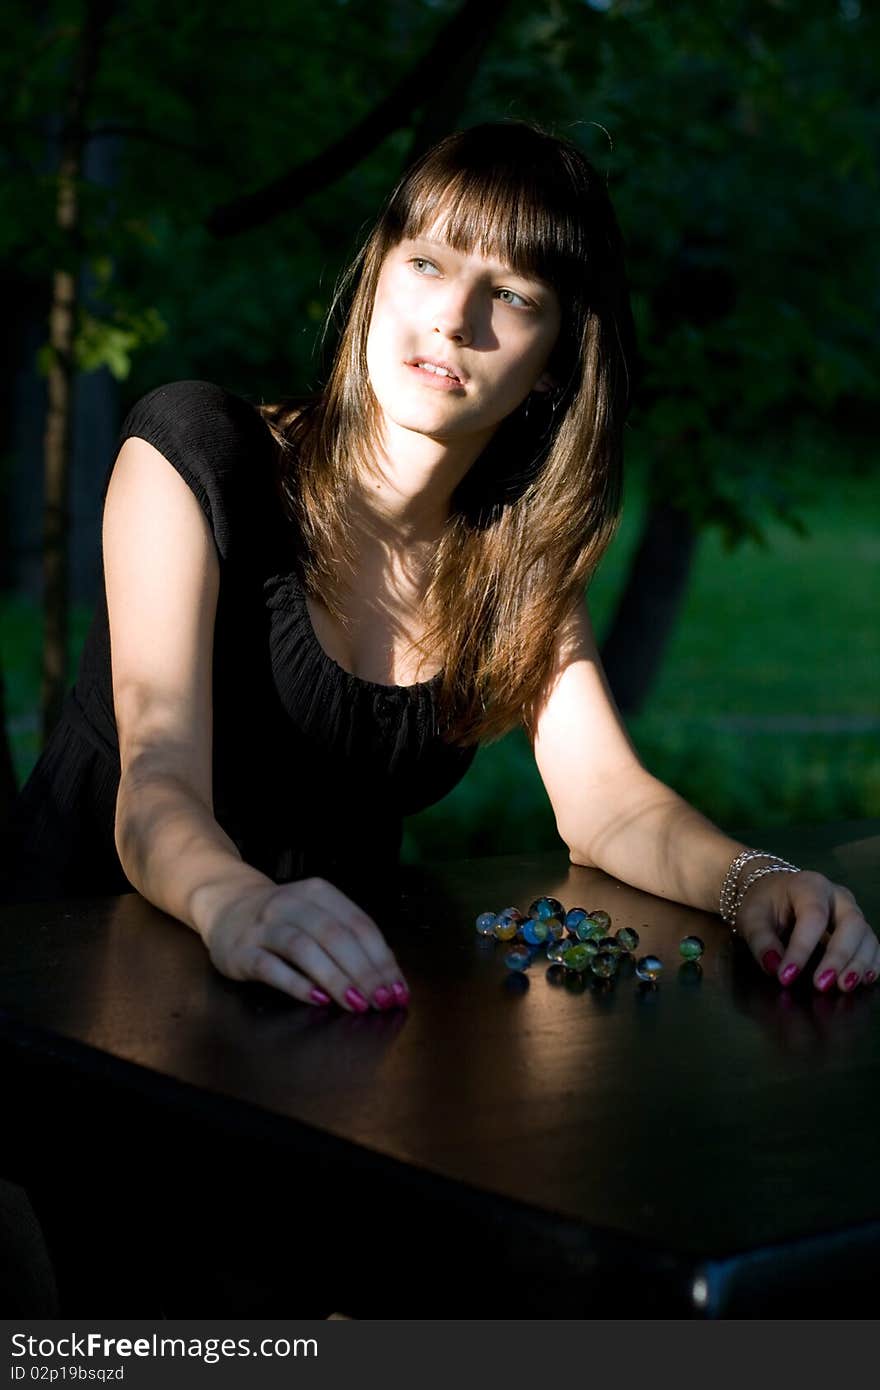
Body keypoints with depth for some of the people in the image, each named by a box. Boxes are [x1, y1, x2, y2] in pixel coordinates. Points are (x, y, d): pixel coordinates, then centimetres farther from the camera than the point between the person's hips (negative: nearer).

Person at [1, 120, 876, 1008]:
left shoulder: (519, 547, 6)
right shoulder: (195, 453, -11)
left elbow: (604, 796, -4)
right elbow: (159, 779, -23)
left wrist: (752, 881, -26)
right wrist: (235, 904, -46)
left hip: (334, 986, 3)